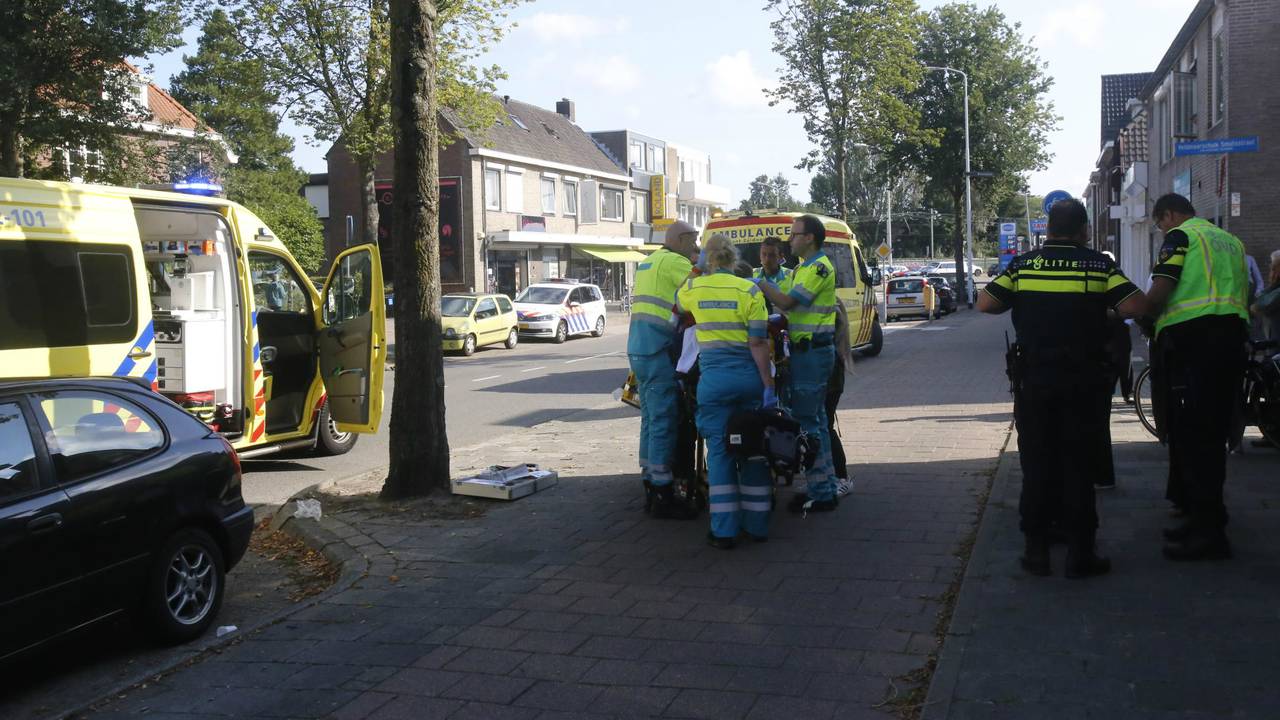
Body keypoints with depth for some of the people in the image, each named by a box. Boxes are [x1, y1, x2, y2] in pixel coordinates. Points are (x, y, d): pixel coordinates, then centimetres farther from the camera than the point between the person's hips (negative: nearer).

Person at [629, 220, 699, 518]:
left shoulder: (649, 262, 21)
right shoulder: (674, 262, -8)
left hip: (639, 349, 10)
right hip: (659, 351, -10)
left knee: (651, 420, 14)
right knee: (664, 423, -7)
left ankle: (651, 490, 20)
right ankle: (662, 498, -4)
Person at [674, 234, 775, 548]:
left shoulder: (693, 288, 1)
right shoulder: (749, 290, -3)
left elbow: (677, 307, 26)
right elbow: (758, 343, -7)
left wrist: (697, 272, 39)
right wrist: (769, 385, -4)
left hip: (714, 378, 0)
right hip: (749, 375, 1)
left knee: (719, 450, 4)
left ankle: (724, 529, 2)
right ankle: (756, 523, 17)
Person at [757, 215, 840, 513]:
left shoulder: (819, 267, -14)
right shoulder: (805, 267, 18)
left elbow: (787, 301, -20)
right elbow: (790, 304, 15)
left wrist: (759, 283, -12)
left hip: (812, 352, -10)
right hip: (809, 351, 10)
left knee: (806, 421, -8)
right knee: (815, 419, 15)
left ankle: (821, 494, -3)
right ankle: (825, 486, 24)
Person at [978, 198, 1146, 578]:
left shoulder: (1022, 265, 0)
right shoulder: (1099, 265, -3)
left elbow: (985, 303, -4)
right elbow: (1135, 307, -10)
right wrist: (1099, 302, 9)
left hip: (1033, 379, 1)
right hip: (1085, 380, -1)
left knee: (1037, 464, 9)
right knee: (1079, 465, 6)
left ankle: (1037, 549, 12)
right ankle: (1080, 553, 8)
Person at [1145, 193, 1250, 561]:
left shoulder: (1180, 236, -1)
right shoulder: (1230, 241, 23)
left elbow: (1160, 291, -10)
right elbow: (1244, 295, 25)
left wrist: (1151, 316, 8)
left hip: (1192, 337, -8)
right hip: (1233, 335, 8)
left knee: (1191, 433, -6)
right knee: (1213, 433, 12)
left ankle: (1208, 530, -8)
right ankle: (1205, 516, 18)